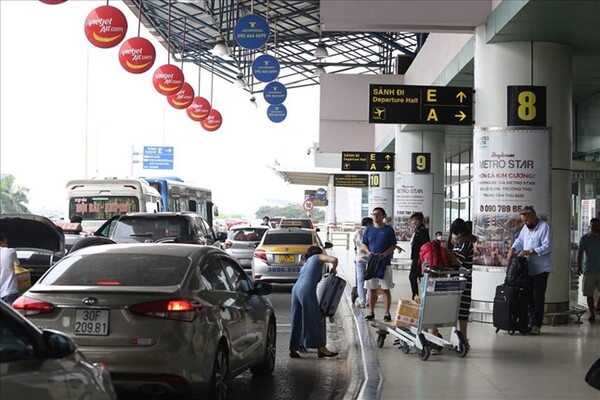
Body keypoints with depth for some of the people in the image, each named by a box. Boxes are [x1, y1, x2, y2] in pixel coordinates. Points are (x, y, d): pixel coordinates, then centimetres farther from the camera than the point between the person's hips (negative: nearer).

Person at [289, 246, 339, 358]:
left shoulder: (305, 264, 33)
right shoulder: (318, 257, 13)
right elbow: (334, 259, -4)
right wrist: (333, 269, 16)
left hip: (296, 289, 7)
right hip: (307, 291, -7)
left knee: (297, 321, 11)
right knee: (315, 319, -1)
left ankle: (293, 349, 12)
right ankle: (321, 349, 1)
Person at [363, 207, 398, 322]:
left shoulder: (388, 229, 0)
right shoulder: (369, 229, 8)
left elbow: (393, 246, 0)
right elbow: (364, 244, 12)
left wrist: (384, 254, -15)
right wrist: (368, 252, -8)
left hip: (385, 263, -3)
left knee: (385, 289, -1)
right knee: (372, 289, 5)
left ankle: (387, 313, 3)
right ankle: (371, 312, 13)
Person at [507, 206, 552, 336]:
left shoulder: (544, 227, -11)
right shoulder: (525, 228, 14)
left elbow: (547, 247, -18)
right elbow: (519, 241, 14)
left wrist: (529, 252, -23)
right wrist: (513, 249, -7)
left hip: (541, 268, -7)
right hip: (529, 268, 7)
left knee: (538, 297, -5)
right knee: (529, 296, 8)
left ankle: (536, 325, -2)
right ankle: (532, 321, 14)